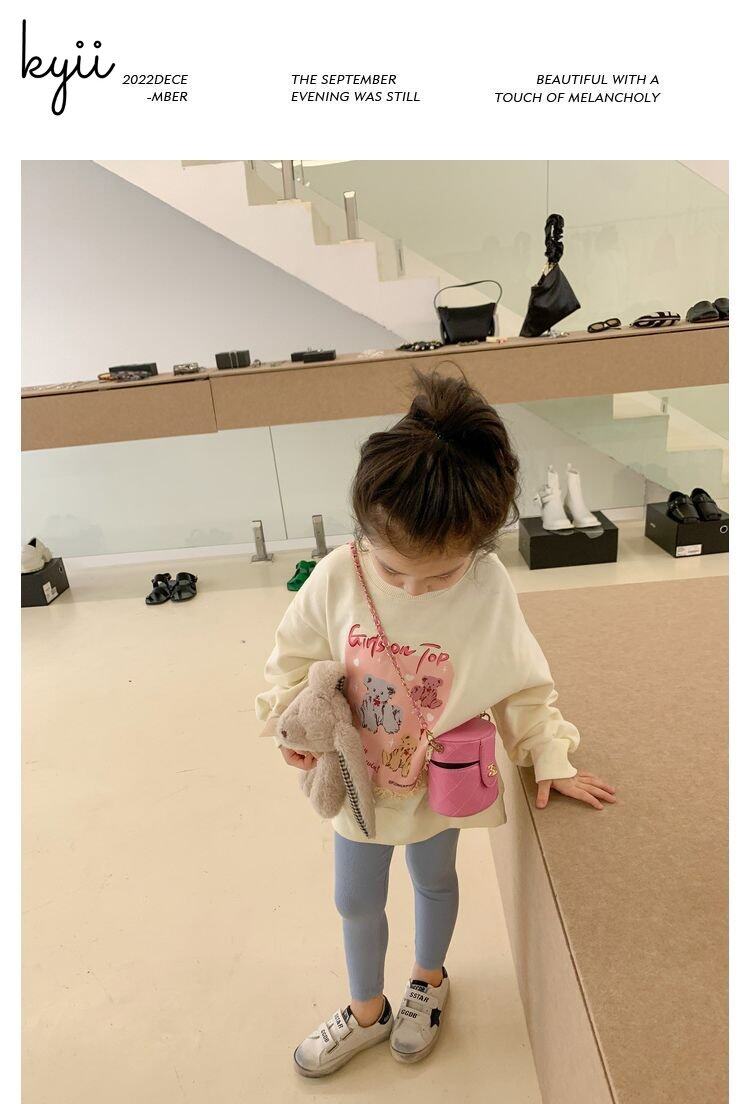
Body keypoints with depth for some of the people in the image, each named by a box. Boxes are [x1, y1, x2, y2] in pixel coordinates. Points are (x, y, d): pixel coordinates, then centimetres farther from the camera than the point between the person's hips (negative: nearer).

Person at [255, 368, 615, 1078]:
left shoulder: (488, 589, -26)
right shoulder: (336, 579, -24)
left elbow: (524, 684, -10)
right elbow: (294, 656, -7)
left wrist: (550, 759, -10)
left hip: (440, 781, -1)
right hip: (358, 779, 1)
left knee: (434, 880, 28)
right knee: (356, 901, 22)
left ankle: (429, 980, 61)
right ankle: (367, 1011, 54)